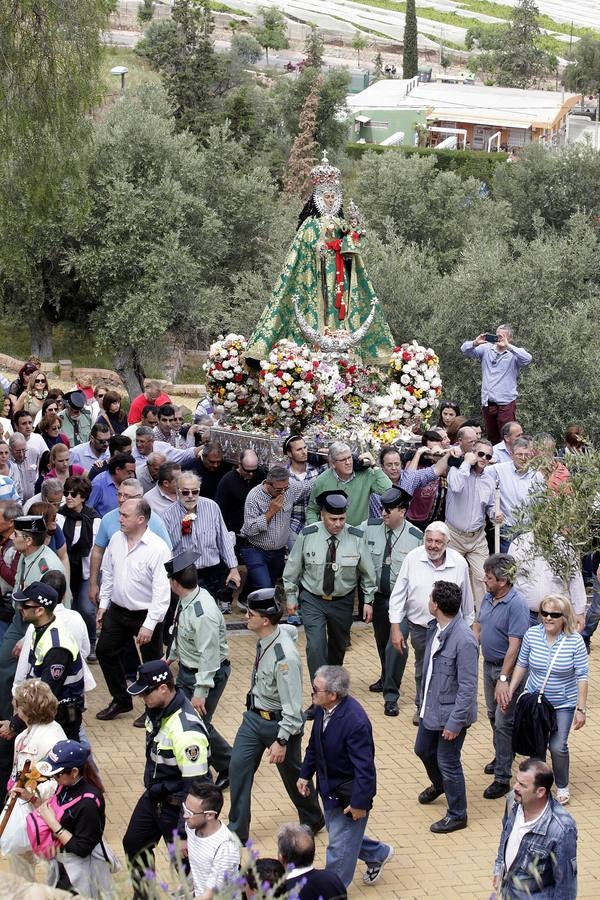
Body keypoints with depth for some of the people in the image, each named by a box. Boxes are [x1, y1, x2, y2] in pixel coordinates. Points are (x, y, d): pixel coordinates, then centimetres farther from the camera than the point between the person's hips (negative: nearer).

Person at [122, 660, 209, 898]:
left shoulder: (186, 731, -34)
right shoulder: (158, 709, -6)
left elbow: (194, 784, -30)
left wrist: (184, 833, -27)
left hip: (176, 805, -10)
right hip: (153, 796, 10)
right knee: (134, 844, 25)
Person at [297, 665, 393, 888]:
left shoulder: (355, 722, -33)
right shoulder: (323, 708, -9)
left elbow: (365, 767, -27)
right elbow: (314, 744, 10)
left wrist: (359, 803, -22)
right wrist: (305, 774, 12)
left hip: (347, 794, -8)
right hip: (329, 787, 8)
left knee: (339, 846, 6)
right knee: (337, 833, 26)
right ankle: (378, 854, 49)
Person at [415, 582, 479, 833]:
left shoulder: (464, 640, -29)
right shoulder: (436, 628, -3)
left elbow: (467, 687, -25)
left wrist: (455, 722, -23)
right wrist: (424, 702, 18)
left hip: (451, 713, -9)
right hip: (431, 707, 9)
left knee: (448, 763, 5)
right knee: (423, 750, 27)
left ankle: (457, 815, 24)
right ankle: (439, 784, 56)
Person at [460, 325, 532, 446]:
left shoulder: (514, 353, -1)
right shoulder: (487, 349, 10)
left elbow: (527, 358, -21)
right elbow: (465, 350, 8)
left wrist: (507, 346, -24)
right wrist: (475, 343, -14)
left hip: (506, 404, -4)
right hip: (487, 403, 4)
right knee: (491, 438, 12)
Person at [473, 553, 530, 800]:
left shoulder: (516, 604, -25)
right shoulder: (488, 597, 0)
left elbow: (514, 645, -27)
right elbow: (478, 626, 12)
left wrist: (503, 679, -30)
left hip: (508, 668, -8)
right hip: (489, 665, 8)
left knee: (503, 722, -5)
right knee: (493, 715, 23)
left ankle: (502, 777, 1)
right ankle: (501, 757, 44)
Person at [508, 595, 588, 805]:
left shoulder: (575, 641, -16)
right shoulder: (531, 635, -9)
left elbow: (582, 676, -13)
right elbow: (521, 665, 3)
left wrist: (581, 708, -13)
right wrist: (510, 690, 0)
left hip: (563, 704, -3)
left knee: (558, 747, -7)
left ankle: (562, 786, 17)